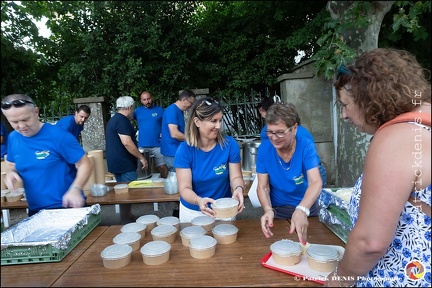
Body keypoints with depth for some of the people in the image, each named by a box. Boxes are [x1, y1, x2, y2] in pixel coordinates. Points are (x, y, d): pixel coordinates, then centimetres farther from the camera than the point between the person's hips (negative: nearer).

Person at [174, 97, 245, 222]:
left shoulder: (230, 144, -14)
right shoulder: (184, 150, -18)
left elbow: (236, 177, -11)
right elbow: (185, 188, -21)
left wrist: (239, 189, -33)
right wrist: (198, 201, -41)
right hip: (192, 212, -1)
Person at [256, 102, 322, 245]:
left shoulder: (306, 146, -17)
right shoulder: (264, 149, -13)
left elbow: (316, 182, -29)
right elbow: (263, 186, -11)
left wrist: (301, 210, -47)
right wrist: (268, 210, -31)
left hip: (306, 208, 0)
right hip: (278, 210, 1)